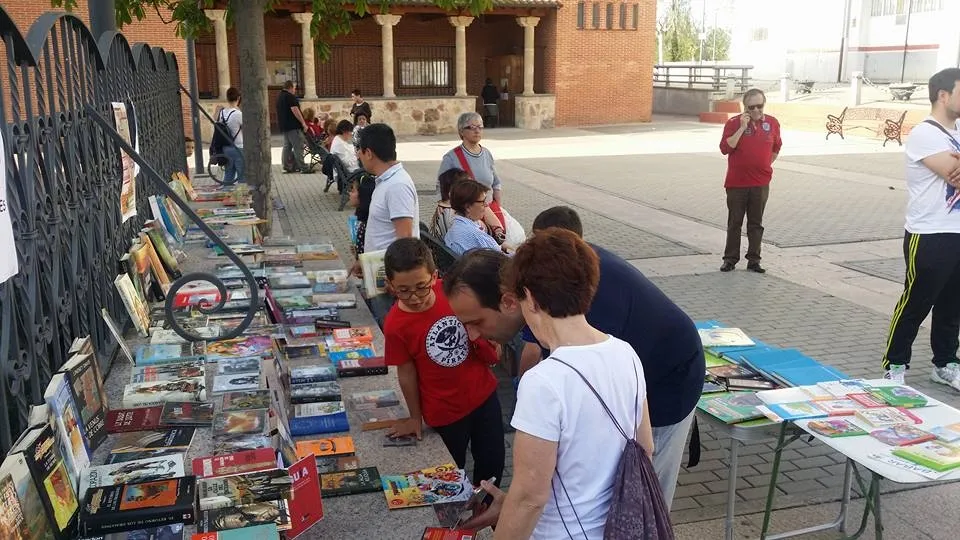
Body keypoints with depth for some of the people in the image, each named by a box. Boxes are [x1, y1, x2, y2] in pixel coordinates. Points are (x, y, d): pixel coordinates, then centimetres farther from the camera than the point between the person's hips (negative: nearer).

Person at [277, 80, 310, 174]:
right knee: (298, 147, -8)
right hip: (293, 126, -10)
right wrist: (303, 123, -18)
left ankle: (287, 167, 13)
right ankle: (302, 168, -10)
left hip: (283, 125, 10)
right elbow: (295, 110, -20)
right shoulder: (290, 97, -13)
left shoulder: (280, 96, 17)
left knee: (287, 147, 12)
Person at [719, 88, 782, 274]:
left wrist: (766, 165, 13)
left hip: (761, 183, 2)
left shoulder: (772, 123, 5)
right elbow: (725, 148, -16)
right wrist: (742, 128, -19)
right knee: (734, 222, 5)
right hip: (736, 183, -2)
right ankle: (730, 258, 13)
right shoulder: (734, 123, -5)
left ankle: (754, 260, 15)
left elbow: (776, 148, 20)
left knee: (756, 223, 8)